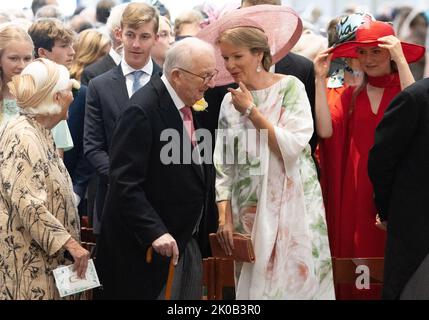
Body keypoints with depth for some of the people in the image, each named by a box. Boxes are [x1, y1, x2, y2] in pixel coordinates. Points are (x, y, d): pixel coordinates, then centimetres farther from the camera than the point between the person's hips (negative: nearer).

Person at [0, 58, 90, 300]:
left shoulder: (40, 132, 11)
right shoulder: (23, 138, -19)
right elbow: (30, 206, -25)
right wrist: (71, 243, -23)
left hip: (43, 253, 10)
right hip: (28, 257, -10)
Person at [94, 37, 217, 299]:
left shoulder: (196, 105, 7)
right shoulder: (143, 110, -20)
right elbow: (125, 183, -23)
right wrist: (155, 232, -29)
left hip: (189, 241, 8)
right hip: (147, 246, -8)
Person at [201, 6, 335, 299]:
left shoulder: (290, 87, -4)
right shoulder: (231, 102, 9)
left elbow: (291, 147, -14)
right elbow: (223, 166, 9)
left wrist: (251, 110, -10)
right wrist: (225, 216, 1)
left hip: (290, 208, -4)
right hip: (248, 214, 4)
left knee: (293, 282, -7)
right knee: (253, 287, 3)